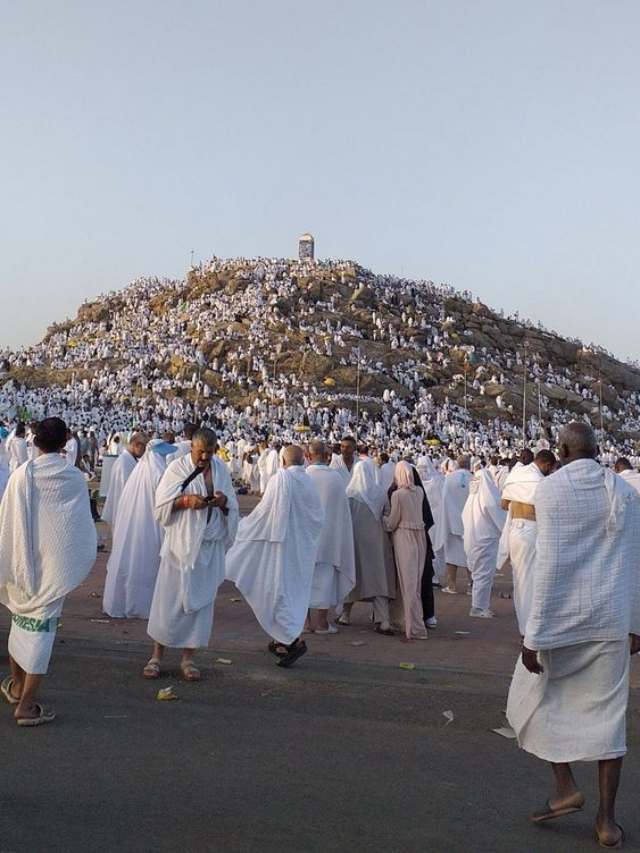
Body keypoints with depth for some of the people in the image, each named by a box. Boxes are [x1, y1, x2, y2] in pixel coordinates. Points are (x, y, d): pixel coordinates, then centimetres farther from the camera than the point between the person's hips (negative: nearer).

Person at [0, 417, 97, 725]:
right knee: (41, 627, 2)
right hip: (54, 562, -1)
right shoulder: (75, 479, -9)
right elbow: (84, 527, -2)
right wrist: (77, 560, 13)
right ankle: (26, 705, 3)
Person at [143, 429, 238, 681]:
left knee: (200, 600, 5)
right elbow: (161, 504, -5)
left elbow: (233, 507, 10)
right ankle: (157, 655, 12)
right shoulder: (177, 467, -4)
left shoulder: (220, 468, 6)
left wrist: (224, 501, -12)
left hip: (209, 545, 3)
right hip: (181, 543, -3)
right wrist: (186, 500, -21)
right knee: (170, 597, -1)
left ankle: (188, 657, 16)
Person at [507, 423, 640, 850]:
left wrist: (534, 635, -10)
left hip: (562, 614, -4)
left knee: (534, 696, 17)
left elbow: (550, 564, -13)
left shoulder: (552, 488, -9)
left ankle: (566, 786, 12)